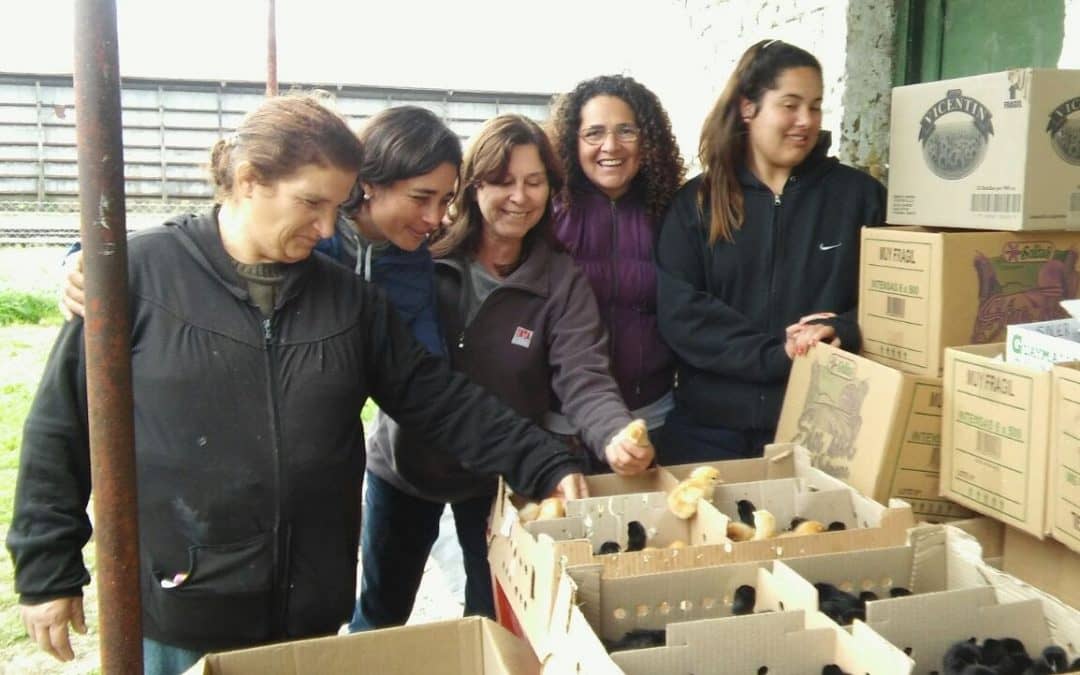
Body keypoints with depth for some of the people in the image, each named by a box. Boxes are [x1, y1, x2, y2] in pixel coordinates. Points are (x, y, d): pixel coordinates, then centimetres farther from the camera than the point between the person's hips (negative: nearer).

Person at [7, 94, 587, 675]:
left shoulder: (347, 298, 3)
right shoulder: (142, 272, -8)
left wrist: (548, 465, -4)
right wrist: (45, 571, -1)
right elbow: (60, 425, -3)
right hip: (173, 617, -3)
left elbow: (442, 402, 3)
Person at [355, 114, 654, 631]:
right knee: (379, 613, 21)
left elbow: (583, 379, -20)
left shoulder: (562, 282, -9)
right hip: (403, 465, 1)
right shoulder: (424, 256, -9)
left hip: (501, 476, 0)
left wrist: (616, 435, -41)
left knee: (495, 617, 19)